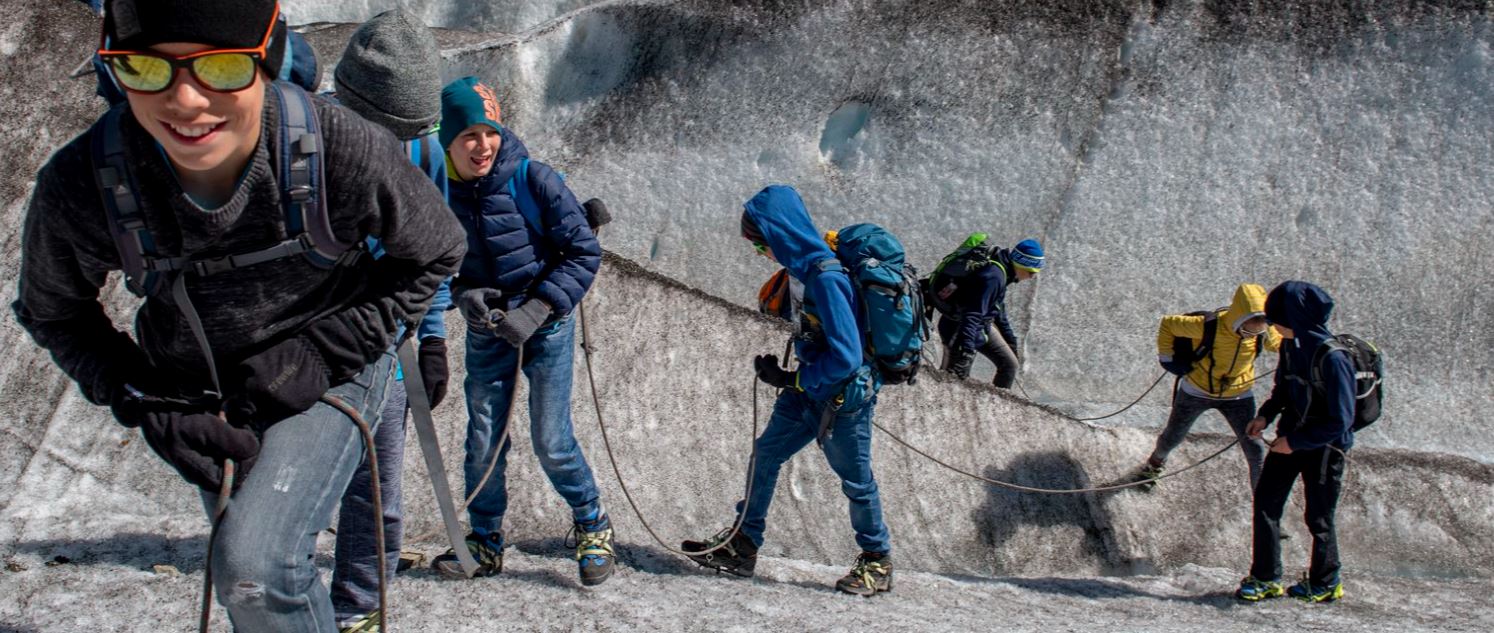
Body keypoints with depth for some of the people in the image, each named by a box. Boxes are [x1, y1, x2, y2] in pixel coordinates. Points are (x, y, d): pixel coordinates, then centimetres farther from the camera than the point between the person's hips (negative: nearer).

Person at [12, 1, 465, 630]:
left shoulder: (344, 150, -31)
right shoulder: (80, 185, -25)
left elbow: (435, 253, -9)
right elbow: (54, 314, -2)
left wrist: (320, 352, -17)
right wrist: (146, 404, -14)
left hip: (329, 374, -3)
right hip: (201, 399, 3)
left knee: (254, 563, -25)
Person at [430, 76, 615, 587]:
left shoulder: (532, 179, -15)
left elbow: (583, 253, -11)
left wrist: (537, 310, -19)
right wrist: (463, 294, -14)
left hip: (545, 327, -3)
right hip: (486, 334, 3)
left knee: (552, 442, -4)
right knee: (483, 444, 5)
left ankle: (593, 527, 19)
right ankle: (485, 543, 24)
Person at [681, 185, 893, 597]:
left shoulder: (827, 278, -27)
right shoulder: (811, 266, 1)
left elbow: (846, 358, -29)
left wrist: (790, 379, -18)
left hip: (843, 397, -9)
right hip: (812, 392, 9)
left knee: (856, 480, 6)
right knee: (765, 454, 11)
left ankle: (878, 562, 24)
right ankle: (743, 546, 20)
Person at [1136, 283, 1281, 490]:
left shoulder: (1263, 332, -23)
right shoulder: (1209, 326, -33)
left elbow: (1279, 343, -1)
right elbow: (1168, 323, -19)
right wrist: (1166, 357, -16)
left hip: (1238, 395, 2)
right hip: (1197, 391, -2)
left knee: (1255, 449, -4)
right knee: (1173, 436, 20)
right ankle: (1156, 462, 53)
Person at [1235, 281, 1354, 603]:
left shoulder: (1332, 357, -26)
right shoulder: (1291, 344, -3)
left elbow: (1340, 420, -24)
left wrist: (1295, 441, -20)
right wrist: (1266, 415, -1)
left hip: (1324, 446, -7)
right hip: (1291, 437, 7)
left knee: (1318, 517, 6)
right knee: (1266, 500, 3)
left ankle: (1325, 583, 27)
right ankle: (1266, 578, 12)